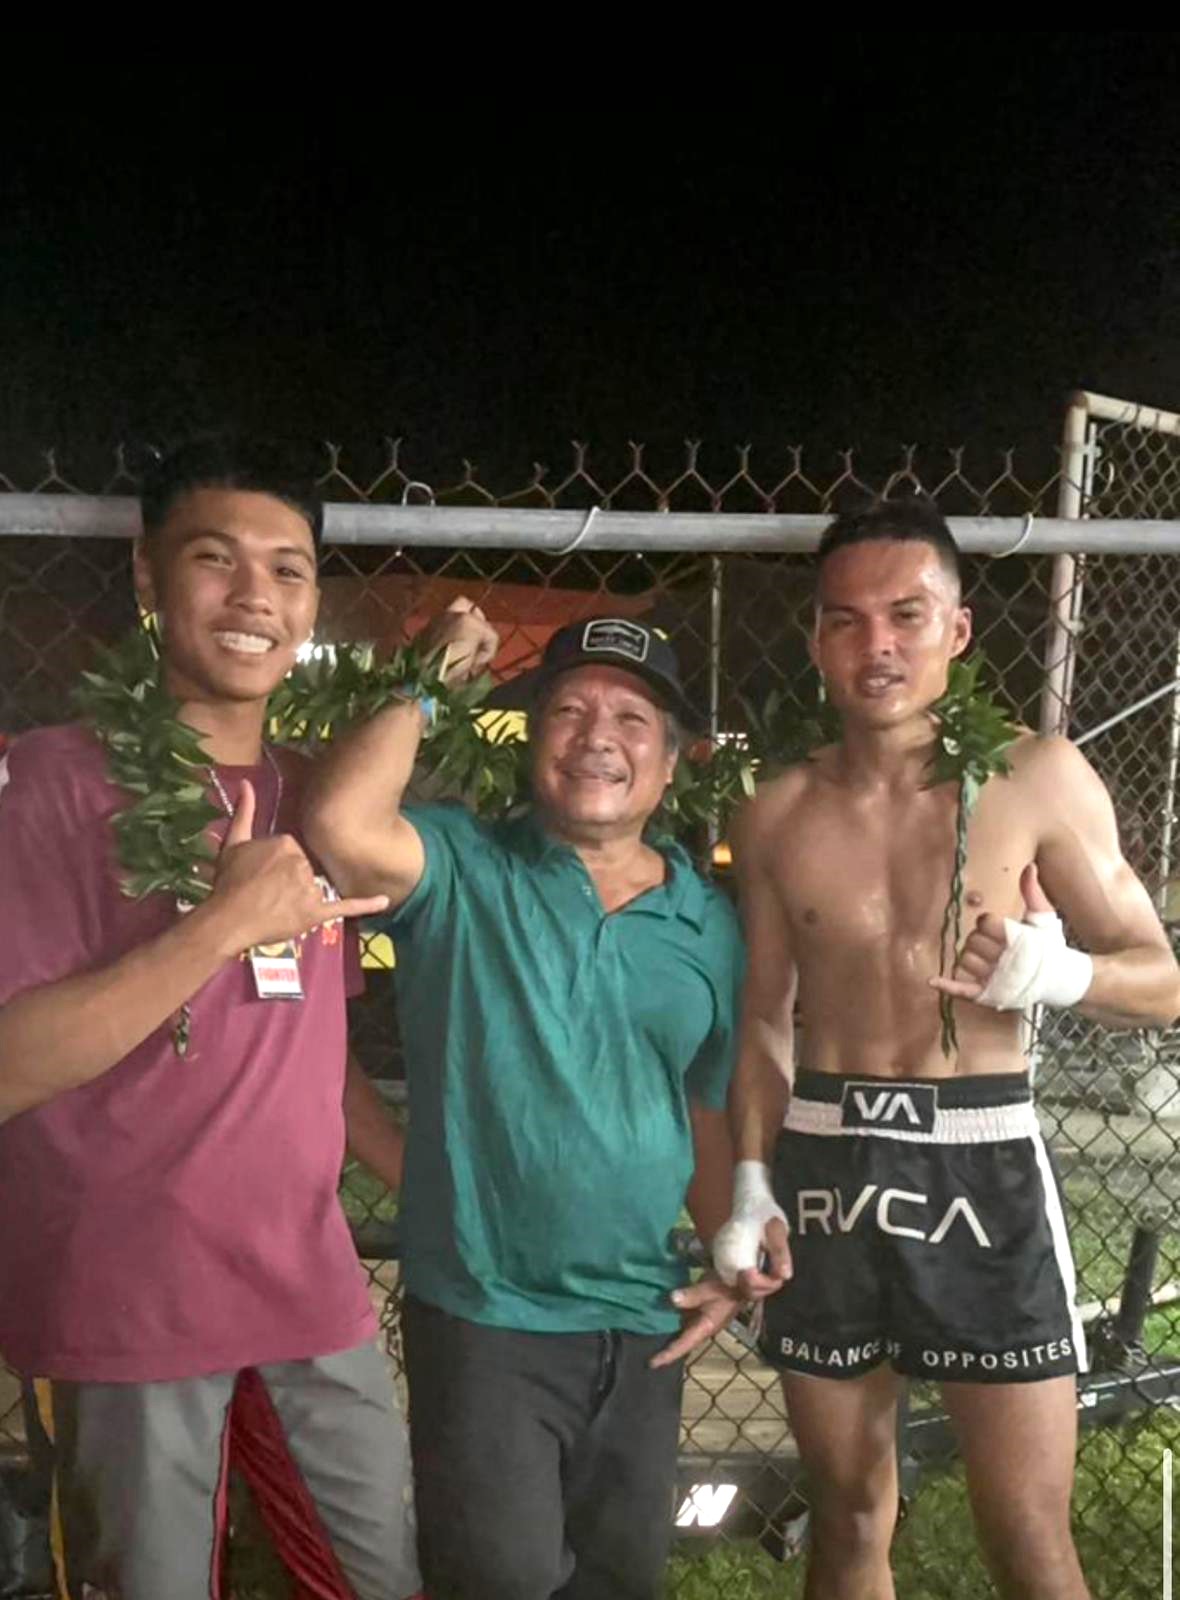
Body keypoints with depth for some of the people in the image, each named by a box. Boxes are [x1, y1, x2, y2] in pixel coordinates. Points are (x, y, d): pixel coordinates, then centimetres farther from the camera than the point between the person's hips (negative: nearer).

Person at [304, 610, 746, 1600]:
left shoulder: (710, 924, 3)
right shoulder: (462, 870, -8)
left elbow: (708, 1110, 12)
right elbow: (341, 826, -30)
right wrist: (428, 686, -17)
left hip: (644, 1318, 5)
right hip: (483, 1314, -4)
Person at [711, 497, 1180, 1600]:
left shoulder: (1036, 778, -5)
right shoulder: (778, 813, 3)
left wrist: (1057, 972, -22)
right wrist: (751, 1187, 3)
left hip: (978, 1166, -2)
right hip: (822, 1165, 3)